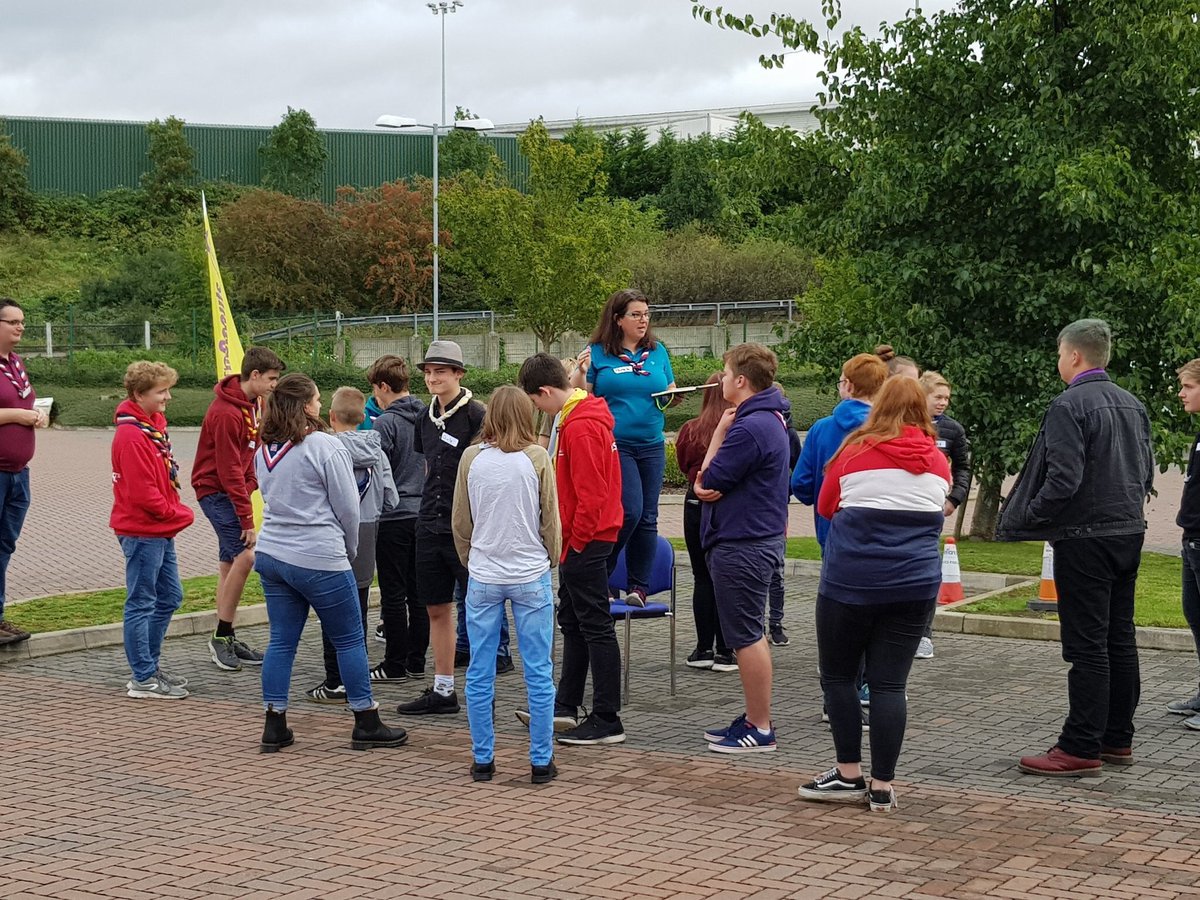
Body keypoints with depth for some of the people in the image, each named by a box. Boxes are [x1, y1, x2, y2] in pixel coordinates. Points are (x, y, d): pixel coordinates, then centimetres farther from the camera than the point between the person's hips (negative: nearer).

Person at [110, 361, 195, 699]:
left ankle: (150, 665, 28)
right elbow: (142, 493, -22)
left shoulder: (153, 425, 11)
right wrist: (179, 514, -11)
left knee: (169, 598, 17)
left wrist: (176, 512, 5)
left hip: (161, 531, 10)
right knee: (142, 603, -1)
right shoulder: (131, 435, -19)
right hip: (142, 532, -10)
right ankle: (143, 680, 5)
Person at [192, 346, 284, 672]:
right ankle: (221, 637, -9)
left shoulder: (253, 403, 8)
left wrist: (250, 484, 0)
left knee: (230, 563, 11)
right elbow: (229, 471, -22)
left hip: (232, 489, 10)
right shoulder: (226, 413, -22)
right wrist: (247, 519, -21)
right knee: (245, 555, -17)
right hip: (215, 489, -10)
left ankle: (226, 640, 16)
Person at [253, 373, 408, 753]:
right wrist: (349, 549, 9)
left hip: (272, 555, 7)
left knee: (282, 640, 10)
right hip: (319, 561, -7)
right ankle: (367, 725, 10)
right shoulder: (325, 447, -13)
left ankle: (274, 726, 11)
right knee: (350, 640, 4)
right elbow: (348, 508, -9)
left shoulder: (264, 451, 8)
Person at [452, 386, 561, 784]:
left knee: (480, 674, 9)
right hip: (531, 577, -1)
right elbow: (551, 521, 0)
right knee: (538, 674, 5)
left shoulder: (472, 458, -2)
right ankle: (541, 761, 9)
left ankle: (483, 759, 14)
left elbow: (460, 522, 5)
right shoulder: (537, 459, -6)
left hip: (483, 578, 2)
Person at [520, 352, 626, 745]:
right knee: (572, 621, 17)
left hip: (586, 540, -11)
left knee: (596, 627, -5)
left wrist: (575, 543, -15)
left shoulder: (579, 429, -21)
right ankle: (565, 708, 27)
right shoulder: (586, 414, 12)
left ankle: (607, 722, 0)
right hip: (583, 539, 11)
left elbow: (591, 495, -24)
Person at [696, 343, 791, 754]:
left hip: (741, 546, -11)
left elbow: (710, 480, -16)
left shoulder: (749, 427, -22)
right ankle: (755, 718, 25)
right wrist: (707, 485, -11)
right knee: (752, 633, 17)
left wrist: (720, 431, -8)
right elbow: (707, 481, 11)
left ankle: (760, 729, 1)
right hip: (760, 538, 11)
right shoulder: (770, 419, 12)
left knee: (746, 637, -4)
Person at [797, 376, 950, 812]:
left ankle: (848, 775, 11)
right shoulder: (937, 461, 6)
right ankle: (882, 786, 4)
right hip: (915, 583, 3)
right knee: (889, 682, 4)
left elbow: (826, 507, 11)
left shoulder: (856, 450, -2)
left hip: (851, 578, -3)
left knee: (838, 676, 10)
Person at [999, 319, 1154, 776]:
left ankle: (1081, 748, -2)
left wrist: (1024, 520, -11)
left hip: (1084, 539, -8)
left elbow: (1063, 480, -22)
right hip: (1129, 533, 8)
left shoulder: (1069, 406, -15)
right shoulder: (1132, 405, 11)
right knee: (1120, 639, 13)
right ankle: (1118, 738, 21)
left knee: (1087, 645, -5)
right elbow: (1147, 473, 15)